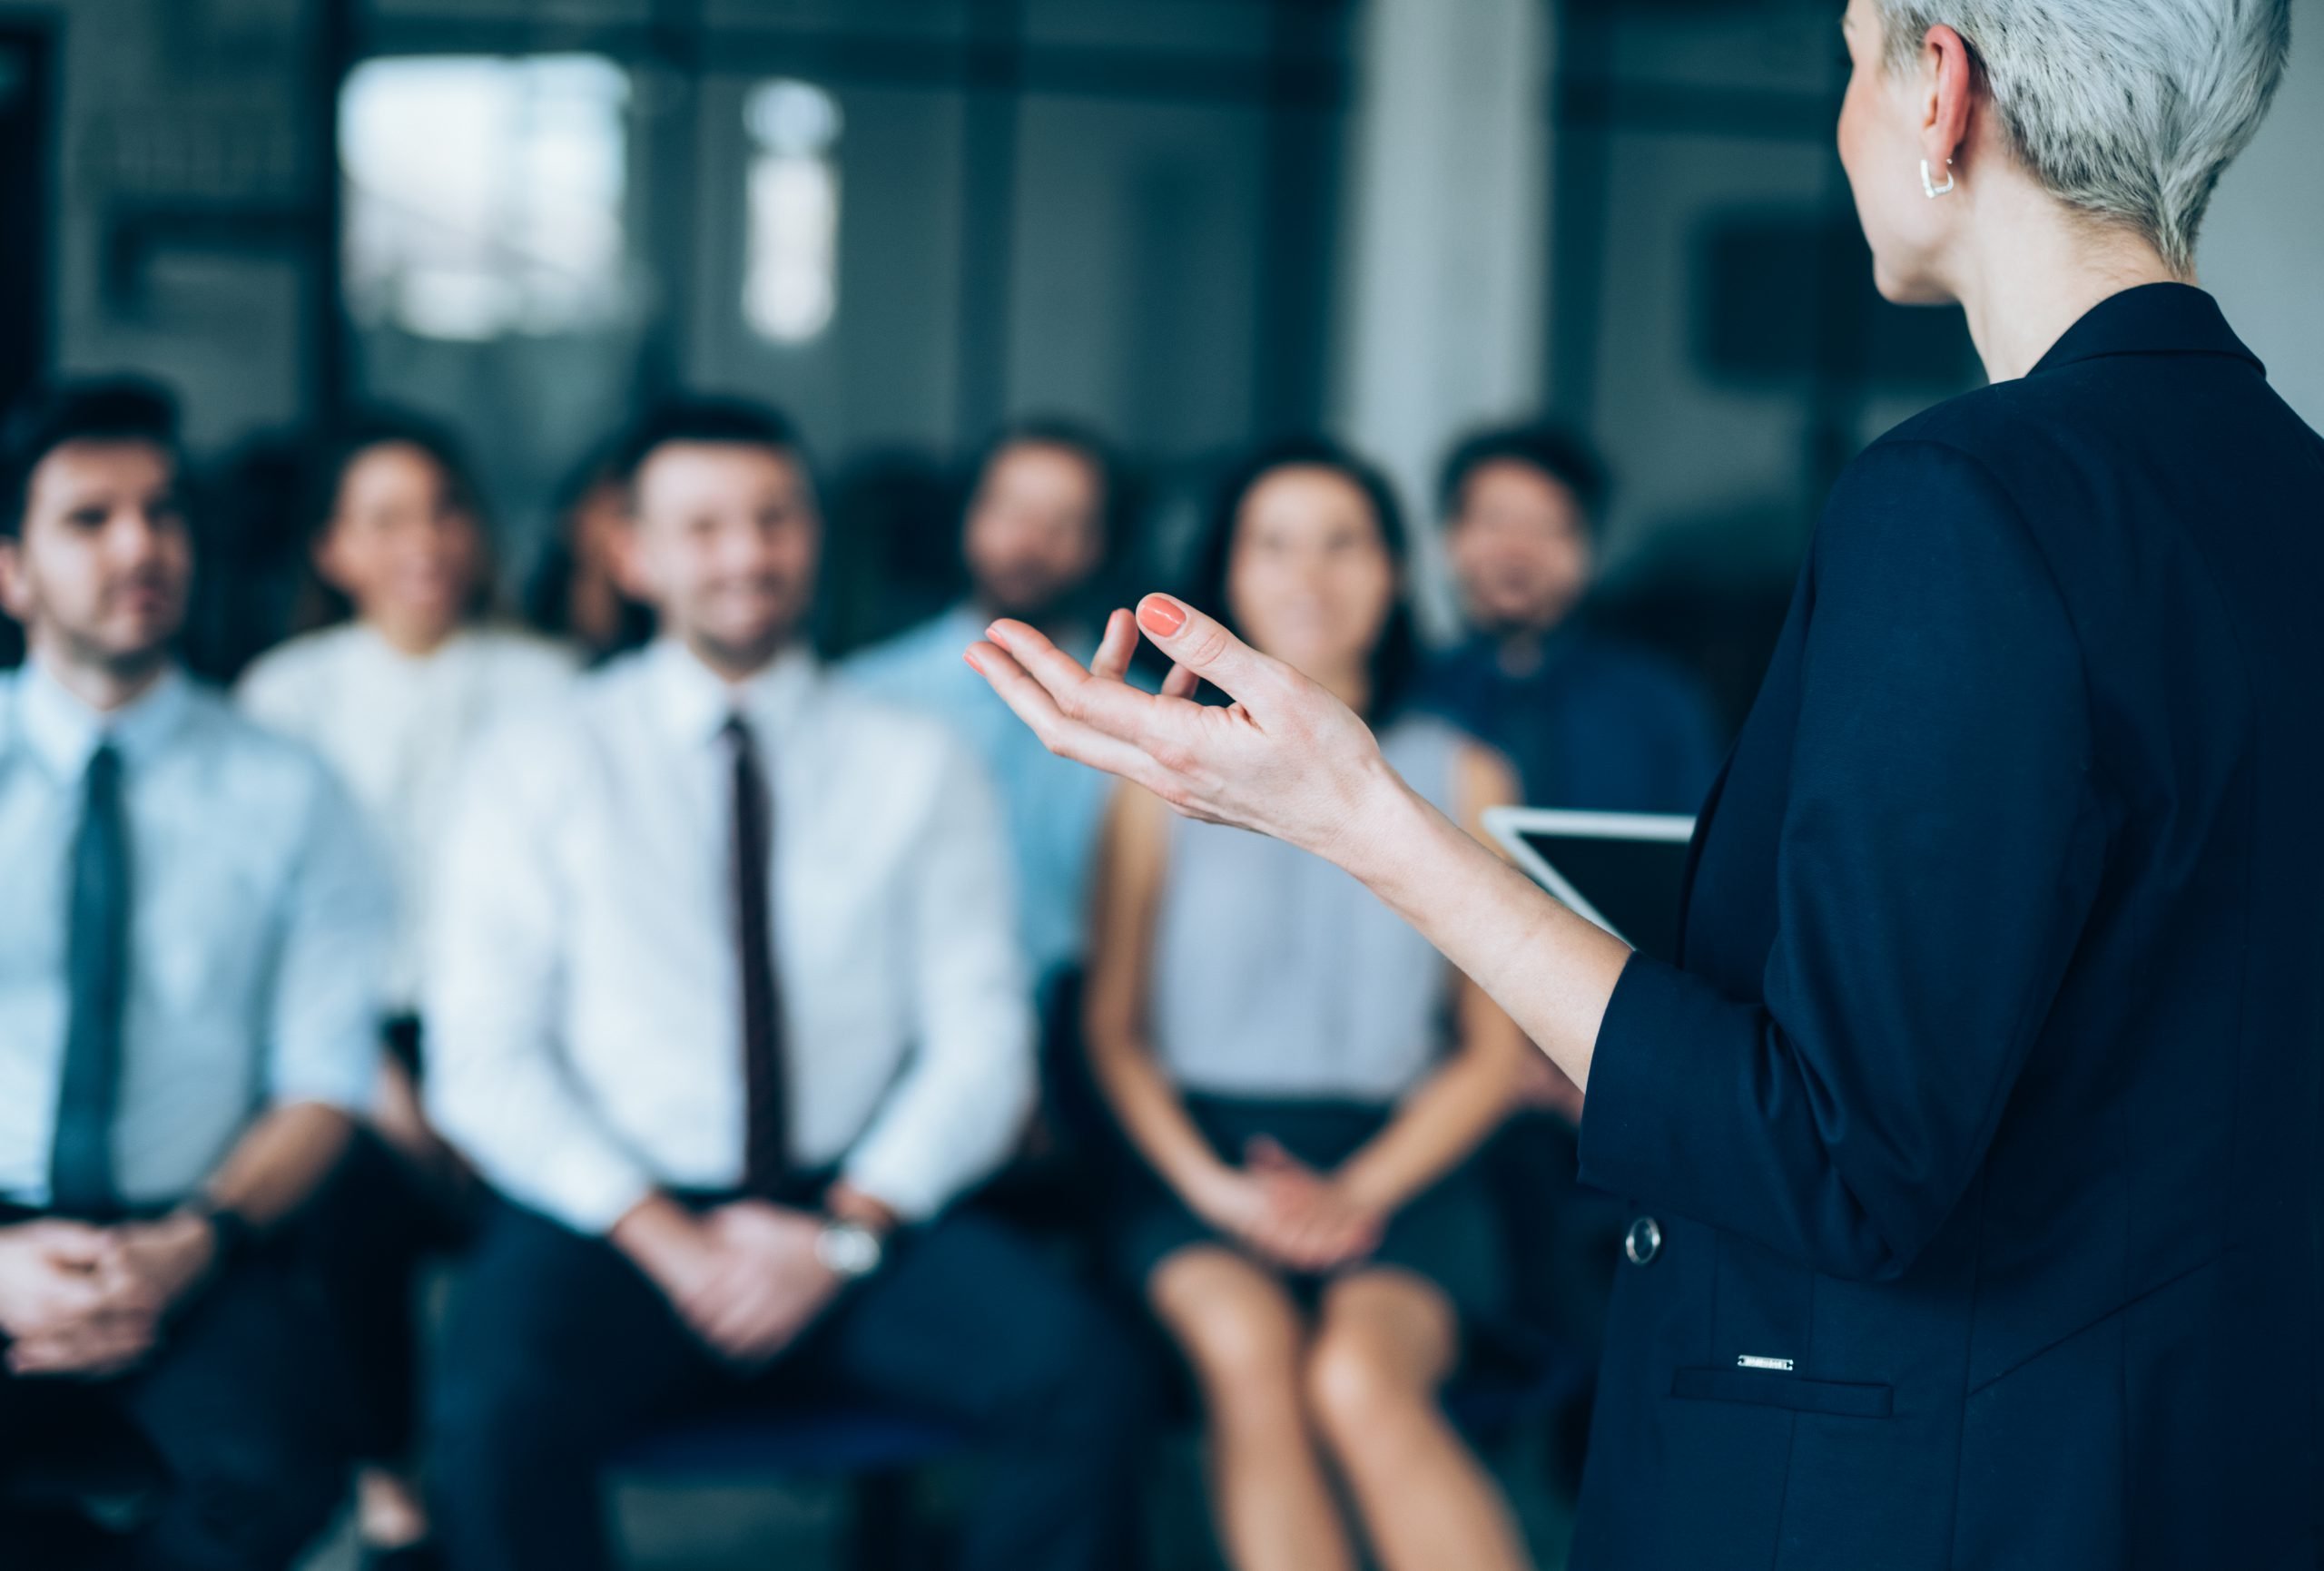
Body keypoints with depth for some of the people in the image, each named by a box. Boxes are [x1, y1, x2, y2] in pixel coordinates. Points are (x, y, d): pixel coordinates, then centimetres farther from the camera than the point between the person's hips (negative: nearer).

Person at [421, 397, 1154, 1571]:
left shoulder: (917, 768, 10)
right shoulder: (541, 768, 6)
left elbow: (980, 1046, 5)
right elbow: (484, 1062, 0)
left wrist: (845, 1230, -11)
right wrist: (667, 1240, -13)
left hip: (861, 1218, 2)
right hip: (617, 1226, -1)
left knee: (1088, 1384, -26)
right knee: (492, 1422, -33)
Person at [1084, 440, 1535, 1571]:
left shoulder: (1462, 782, 11)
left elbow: (1496, 1049, 8)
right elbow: (1114, 1028, 9)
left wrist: (1360, 1191, -8)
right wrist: (1210, 1185, -9)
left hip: (1395, 1169, 0)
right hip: (1200, 1157, 0)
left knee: (1357, 1378, -32)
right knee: (1246, 1351, -33)